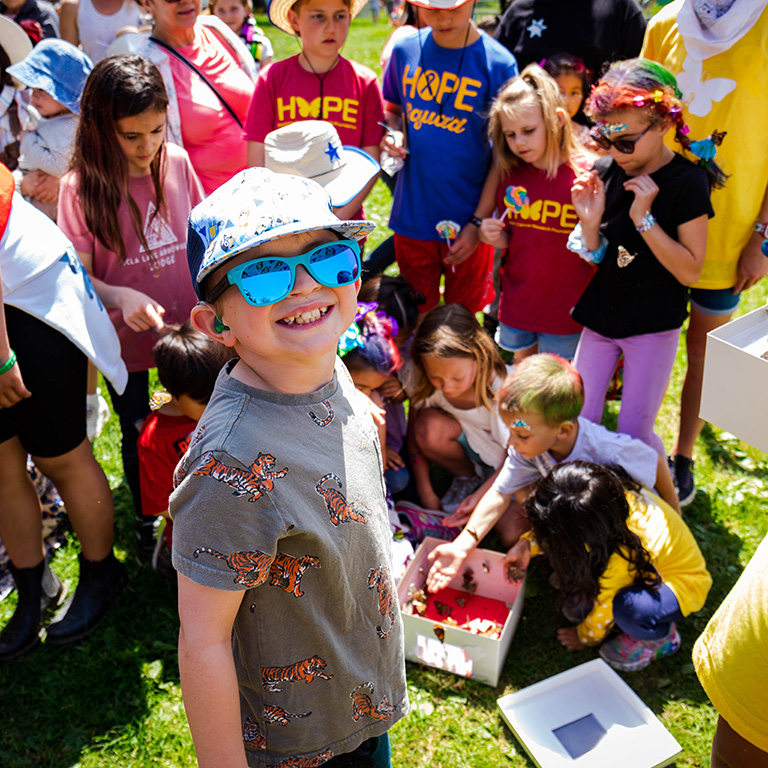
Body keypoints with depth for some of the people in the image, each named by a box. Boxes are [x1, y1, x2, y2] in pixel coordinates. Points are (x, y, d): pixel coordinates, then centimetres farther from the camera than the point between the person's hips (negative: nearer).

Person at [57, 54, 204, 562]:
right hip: (127, 340, -2)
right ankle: (146, 522, 43)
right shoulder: (81, 187, -16)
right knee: (140, 437, 17)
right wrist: (122, 297, -34)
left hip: (189, 330, 2)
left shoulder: (177, 163, -8)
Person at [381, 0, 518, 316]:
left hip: (468, 221, -2)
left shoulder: (498, 63, -11)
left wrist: (478, 222, -11)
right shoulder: (405, 50, -2)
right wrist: (393, 133, -8)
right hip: (412, 216, 3)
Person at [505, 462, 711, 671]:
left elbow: (607, 606, -20)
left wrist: (584, 637, -3)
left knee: (627, 609, -38)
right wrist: (527, 545, -12)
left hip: (683, 583, -6)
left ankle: (661, 635, -4)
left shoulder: (624, 552, -41)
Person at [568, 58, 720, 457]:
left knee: (635, 432, 0)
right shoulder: (605, 171, -1)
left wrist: (643, 217, -23)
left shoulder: (687, 181, -13)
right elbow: (594, 259, 4)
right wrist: (590, 222, -17)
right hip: (600, 316, 4)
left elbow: (689, 271, -16)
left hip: (653, 324, -4)